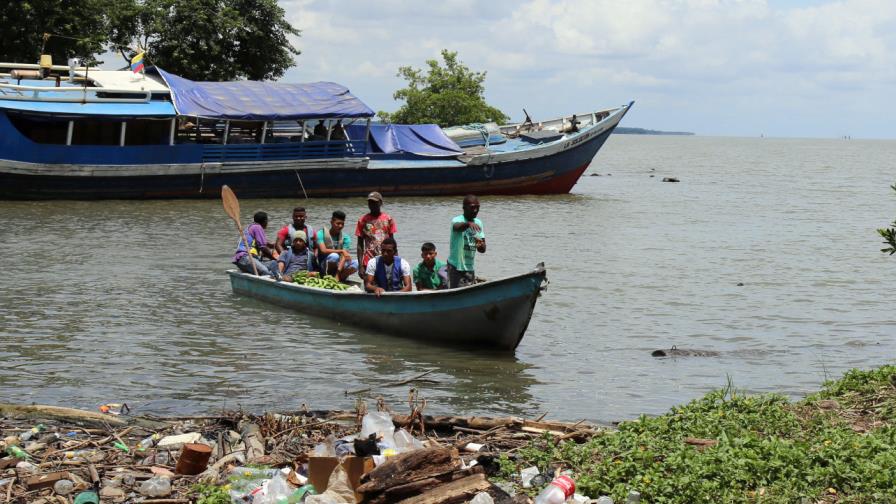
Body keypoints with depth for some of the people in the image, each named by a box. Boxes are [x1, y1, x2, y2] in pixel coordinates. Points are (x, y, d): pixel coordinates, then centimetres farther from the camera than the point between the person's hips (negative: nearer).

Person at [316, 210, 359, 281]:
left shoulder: (345, 238, 0)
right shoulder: (321, 233, -5)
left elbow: (344, 257, -12)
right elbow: (323, 250, -20)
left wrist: (338, 274, -26)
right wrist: (341, 251, -23)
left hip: (339, 266, 3)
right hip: (324, 267, -3)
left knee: (356, 263, -24)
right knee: (334, 256, -34)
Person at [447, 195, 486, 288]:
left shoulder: (478, 223, 8)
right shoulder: (457, 220, -10)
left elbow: (483, 250, 6)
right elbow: (457, 227, -37)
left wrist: (481, 245, -18)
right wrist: (468, 224, -57)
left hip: (470, 268, 7)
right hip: (456, 267, -7)